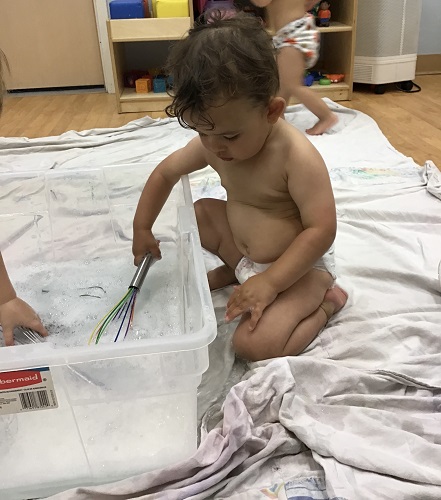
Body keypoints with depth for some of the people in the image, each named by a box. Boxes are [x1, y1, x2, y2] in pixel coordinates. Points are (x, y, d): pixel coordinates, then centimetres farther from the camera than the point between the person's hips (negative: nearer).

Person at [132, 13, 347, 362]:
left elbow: (321, 230, -28)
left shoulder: (298, 157, -29)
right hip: (245, 251, 7)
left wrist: (269, 282, -31)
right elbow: (166, 172, 7)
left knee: (254, 344, -24)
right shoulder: (211, 144, -9)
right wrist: (142, 228, 11)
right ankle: (235, 270, 14)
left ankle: (325, 298, 0)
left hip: (300, 265, -7)